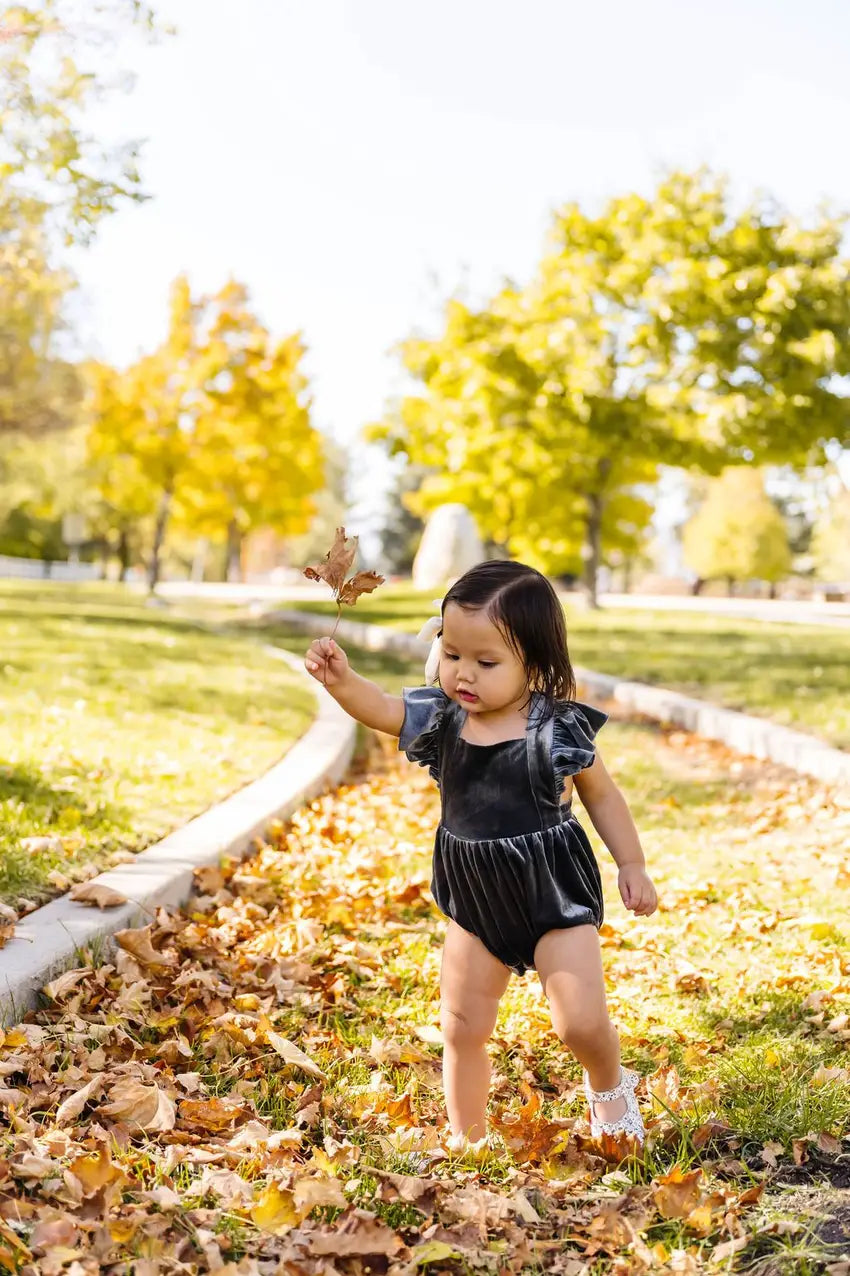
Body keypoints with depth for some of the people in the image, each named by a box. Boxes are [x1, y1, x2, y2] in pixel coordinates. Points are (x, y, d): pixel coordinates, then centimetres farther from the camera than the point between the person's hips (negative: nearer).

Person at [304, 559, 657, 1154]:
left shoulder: (560, 729, -15)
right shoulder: (441, 719, -7)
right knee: (462, 1026, 7)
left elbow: (602, 795, -1)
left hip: (555, 893, -3)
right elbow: (379, 707, -21)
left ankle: (610, 1086, 28)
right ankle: (468, 1139, 27)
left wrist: (633, 866, 2)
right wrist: (341, 679, -42)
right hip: (475, 901, 4)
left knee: (581, 1021, -7)